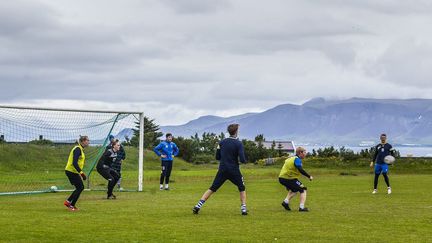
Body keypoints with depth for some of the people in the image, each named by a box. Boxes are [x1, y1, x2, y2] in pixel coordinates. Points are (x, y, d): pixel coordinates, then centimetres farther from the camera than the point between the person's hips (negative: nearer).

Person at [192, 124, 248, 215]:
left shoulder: (222, 142, 4)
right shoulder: (238, 143, -8)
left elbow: (217, 157, 9)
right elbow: (242, 160, -14)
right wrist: (244, 160, 8)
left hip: (222, 170, 3)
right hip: (234, 170, -3)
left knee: (212, 189, 7)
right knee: (242, 188, 18)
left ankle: (198, 206, -3)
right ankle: (243, 208, 9)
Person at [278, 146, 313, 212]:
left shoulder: (291, 158, 17)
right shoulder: (297, 159, -12)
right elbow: (301, 170, -24)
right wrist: (309, 176, -18)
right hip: (288, 179, -9)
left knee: (294, 190, 30)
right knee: (303, 190, 0)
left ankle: (286, 201, 13)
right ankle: (301, 207, -8)